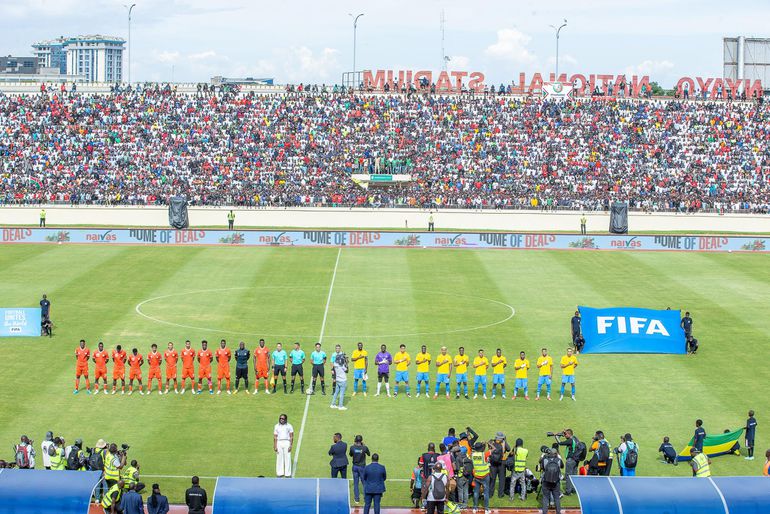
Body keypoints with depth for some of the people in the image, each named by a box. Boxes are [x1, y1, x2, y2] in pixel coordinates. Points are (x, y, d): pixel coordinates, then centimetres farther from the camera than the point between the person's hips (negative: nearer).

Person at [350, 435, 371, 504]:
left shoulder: (352, 447, -12)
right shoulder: (364, 448, -17)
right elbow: (369, 454, 2)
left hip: (355, 467, 2)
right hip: (362, 467, -2)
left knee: (355, 483, 11)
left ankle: (357, 499, 15)